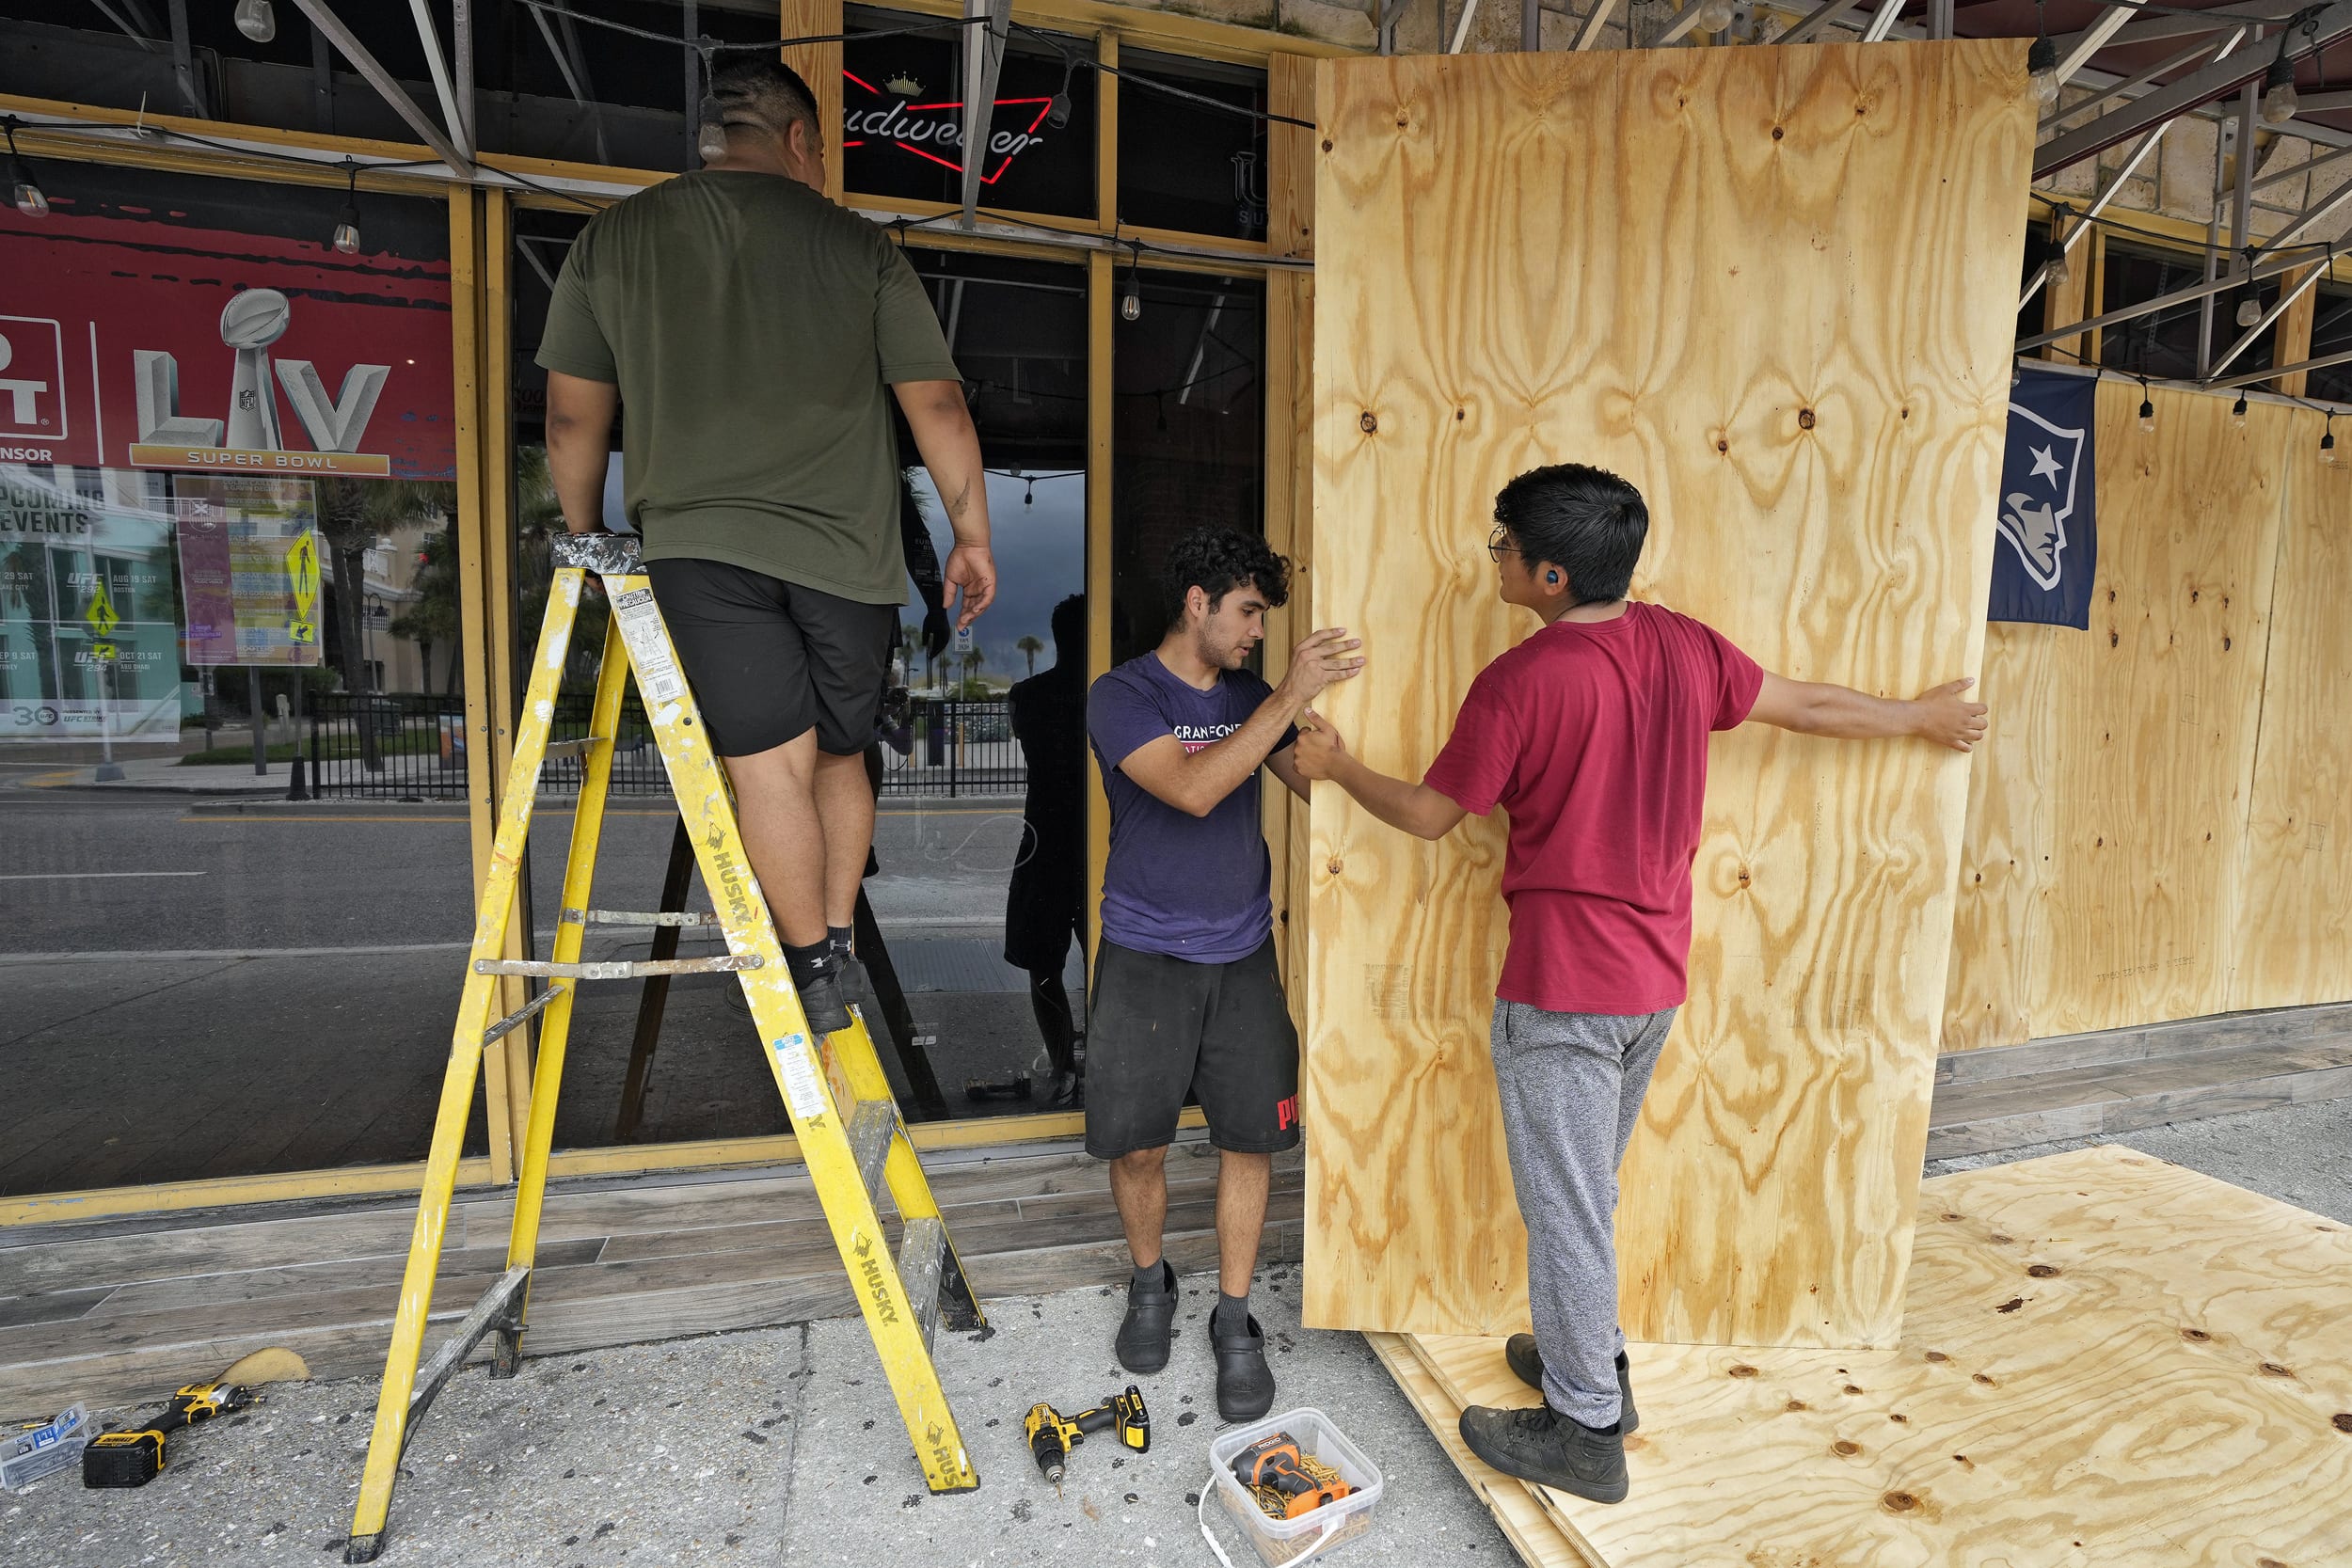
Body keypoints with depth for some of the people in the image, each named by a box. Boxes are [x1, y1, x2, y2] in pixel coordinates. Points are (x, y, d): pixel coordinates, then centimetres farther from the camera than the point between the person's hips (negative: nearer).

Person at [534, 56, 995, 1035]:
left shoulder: (611, 240, 11)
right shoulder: (858, 245, 8)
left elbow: (572, 420, 14)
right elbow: (937, 403, 5)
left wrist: (585, 540, 28)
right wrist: (972, 534, 14)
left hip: (698, 543, 0)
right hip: (845, 549, 1)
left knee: (769, 764, 1)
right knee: (839, 754, 15)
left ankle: (814, 979, 4)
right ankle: (834, 948, 20)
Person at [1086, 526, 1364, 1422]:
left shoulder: (1252, 697, 6)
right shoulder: (1121, 697, -10)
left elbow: (1321, 783, 8)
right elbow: (1192, 789, -25)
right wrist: (1290, 696, -26)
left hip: (1243, 956, 4)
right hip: (1145, 959, -3)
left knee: (1249, 1141, 6)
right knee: (1137, 1145, 6)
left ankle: (1234, 1320, 25)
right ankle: (1149, 1283, 35)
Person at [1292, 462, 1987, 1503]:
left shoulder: (1519, 681, -19)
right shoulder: (1681, 645, 0)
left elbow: (1430, 814, -9)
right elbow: (1811, 705, 14)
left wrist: (1338, 767, 7)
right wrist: (1924, 716, 32)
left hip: (1562, 988, -8)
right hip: (1656, 978, 8)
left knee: (1565, 1207, 8)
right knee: (1586, 1190, 25)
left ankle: (1585, 1432, 25)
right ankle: (1586, 1356, 43)